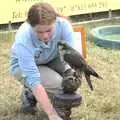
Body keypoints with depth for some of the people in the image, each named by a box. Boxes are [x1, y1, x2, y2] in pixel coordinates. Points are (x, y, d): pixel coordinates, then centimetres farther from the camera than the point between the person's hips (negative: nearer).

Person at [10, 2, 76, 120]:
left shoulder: (63, 24, -31)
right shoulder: (23, 40, -39)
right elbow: (34, 80, -41)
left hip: (52, 60, 4)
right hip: (23, 66, -4)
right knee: (56, 84, -28)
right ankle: (29, 94, 1)